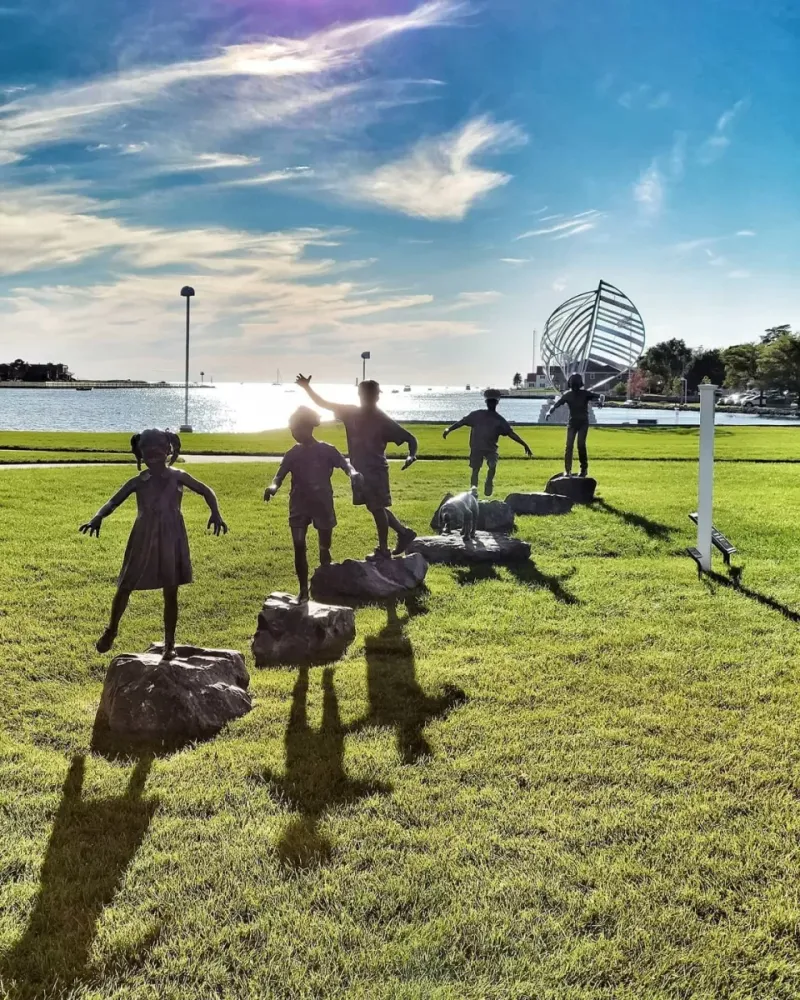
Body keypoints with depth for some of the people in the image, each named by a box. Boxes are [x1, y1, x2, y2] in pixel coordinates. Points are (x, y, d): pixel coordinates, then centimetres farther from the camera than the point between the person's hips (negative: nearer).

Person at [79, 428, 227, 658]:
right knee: (125, 586, 3)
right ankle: (111, 631, 27)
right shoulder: (138, 482, -2)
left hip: (171, 541, -1)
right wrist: (97, 518, -24)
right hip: (144, 541, 1)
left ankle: (169, 644, 15)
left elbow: (206, 491, 5)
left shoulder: (177, 477, -4)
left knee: (170, 592, 3)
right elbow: (113, 502, -4)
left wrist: (215, 514, -12)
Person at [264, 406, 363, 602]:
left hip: (323, 505, -2)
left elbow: (344, 463, -15)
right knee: (299, 547, -3)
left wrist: (353, 473, -39)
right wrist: (273, 486, -28)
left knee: (325, 549, 7)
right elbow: (280, 475, -4)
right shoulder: (292, 454, 2)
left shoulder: (326, 450, -5)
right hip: (299, 507, 2)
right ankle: (303, 590, 6)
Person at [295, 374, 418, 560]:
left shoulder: (383, 421, -11)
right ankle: (404, 532, 30)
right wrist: (307, 387, -5)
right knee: (375, 508, 14)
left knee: (378, 508, -1)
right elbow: (323, 404, 6)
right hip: (359, 470, 6)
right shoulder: (351, 413, 2)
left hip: (376, 471, -6)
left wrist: (411, 455, -29)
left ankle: (383, 550, 9)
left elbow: (409, 438, -10)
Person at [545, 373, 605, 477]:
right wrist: (549, 412, -27)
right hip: (572, 422, 2)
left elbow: (600, 396, -11)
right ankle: (567, 470, -4)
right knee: (569, 446, -6)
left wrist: (601, 400, -36)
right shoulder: (567, 394, 0)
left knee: (581, 445, -12)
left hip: (583, 422, -2)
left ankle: (584, 468, 2)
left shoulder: (585, 393, -5)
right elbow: (557, 403, -8)